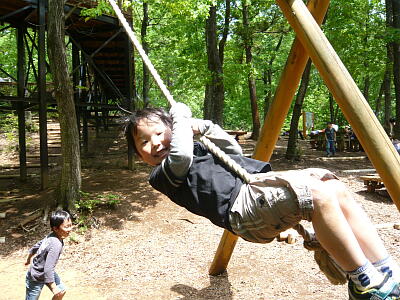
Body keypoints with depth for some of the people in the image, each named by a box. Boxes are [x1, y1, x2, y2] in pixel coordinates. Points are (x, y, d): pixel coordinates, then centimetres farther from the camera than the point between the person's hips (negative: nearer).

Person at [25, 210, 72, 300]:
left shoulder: (51, 236, -9)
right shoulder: (56, 245, -36)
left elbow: (35, 247, 7)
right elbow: (48, 269, -38)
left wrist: (29, 260, 24)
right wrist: (54, 287, -30)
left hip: (45, 272, 9)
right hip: (36, 278, -9)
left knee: (61, 291, 12)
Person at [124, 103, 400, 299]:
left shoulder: (197, 148, 32)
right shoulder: (162, 175, 5)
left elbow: (234, 153, 30)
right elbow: (181, 155, -17)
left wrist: (205, 127, 20)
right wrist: (181, 117, -1)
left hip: (258, 184, 9)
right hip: (242, 206, -9)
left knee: (337, 189, -7)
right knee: (321, 196, -27)